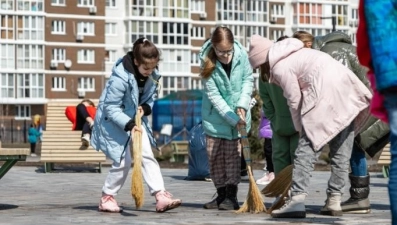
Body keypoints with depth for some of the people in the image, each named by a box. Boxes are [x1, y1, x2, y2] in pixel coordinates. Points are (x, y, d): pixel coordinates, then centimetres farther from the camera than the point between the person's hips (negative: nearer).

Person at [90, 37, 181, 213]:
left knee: (147, 156, -3)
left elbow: (151, 97, 8)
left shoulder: (153, 75, -9)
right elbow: (111, 107, -26)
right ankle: (107, 198, 10)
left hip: (136, 119, 6)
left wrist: (145, 108, -14)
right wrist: (129, 125, -34)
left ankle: (161, 196, -7)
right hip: (114, 121, -6)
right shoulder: (120, 77, -30)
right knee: (123, 161, -7)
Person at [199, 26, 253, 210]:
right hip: (215, 116, 1)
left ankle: (231, 196, 2)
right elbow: (213, 95, -19)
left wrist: (242, 105, -14)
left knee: (233, 154, -1)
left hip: (237, 114, 0)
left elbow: (248, 79, -1)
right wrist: (232, 118, -23)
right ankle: (221, 195, 17)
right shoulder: (207, 61, -19)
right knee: (214, 155, 6)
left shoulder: (241, 55, -16)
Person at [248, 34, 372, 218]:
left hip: (326, 95, -9)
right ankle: (334, 201, 12)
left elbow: (295, 102, 2)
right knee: (341, 152, 10)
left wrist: (301, 130, 14)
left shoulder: (280, 68, 1)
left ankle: (297, 200, -16)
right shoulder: (296, 53, 27)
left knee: (306, 149, -8)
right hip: (348, 88, 9)